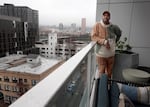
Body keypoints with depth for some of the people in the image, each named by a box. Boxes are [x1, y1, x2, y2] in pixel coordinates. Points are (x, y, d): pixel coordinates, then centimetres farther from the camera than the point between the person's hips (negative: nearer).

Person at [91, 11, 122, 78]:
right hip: (101, 54, -3)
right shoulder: (97, 25, -4)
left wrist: (114, 42, 13)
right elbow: (93, 37, -13)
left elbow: (119, 34, 22)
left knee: (109, 72, 13)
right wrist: (104, 41, -23)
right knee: (101, 72, 4)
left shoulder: (113, 27, 3)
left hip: (111, 54, 3)